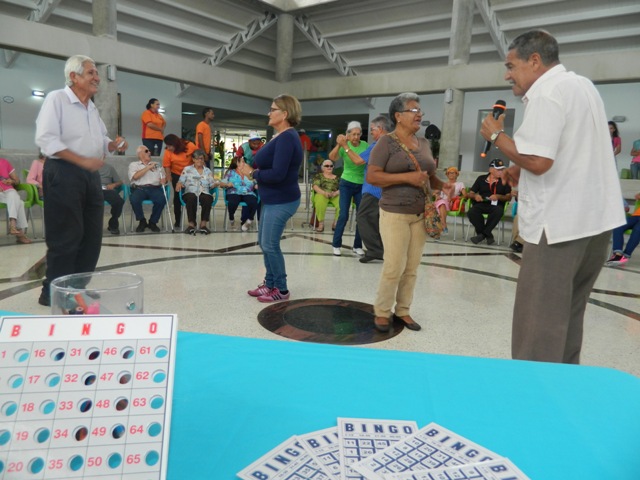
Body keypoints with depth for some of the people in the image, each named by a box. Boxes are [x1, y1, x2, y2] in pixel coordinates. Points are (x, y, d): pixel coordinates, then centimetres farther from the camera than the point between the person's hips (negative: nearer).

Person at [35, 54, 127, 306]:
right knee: (65, 238, -6)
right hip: (63, 174, -8)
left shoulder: (92, 108, 17)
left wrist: (114, 144, 0)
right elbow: (45, 139, -16)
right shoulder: (56, 99, -6)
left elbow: (100, 141, 23)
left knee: (92, 236, 9)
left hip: (90, 175, 8)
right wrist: (83, 161, -23)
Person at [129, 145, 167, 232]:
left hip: (154, 188, 2)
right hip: (139, 188, -2)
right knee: (134, 200, -35)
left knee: (162, 199, -32)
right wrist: (148, 167, -1)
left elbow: (163, 177, 20)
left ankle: (153, 222, -10)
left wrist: (163, 180, -5)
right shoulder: (133, 164, 17)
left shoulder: (156, 165, 26)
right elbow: (135, 176, -3)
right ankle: (142, 221, -8)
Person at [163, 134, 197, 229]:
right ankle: (177, 221, 13)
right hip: (177, 175, 0)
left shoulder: (190, 146, -17)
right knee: (177, 197, 4)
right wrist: (169, 178, -17)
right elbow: (167, 166, -12)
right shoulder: (168, 151, -16)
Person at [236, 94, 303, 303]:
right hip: (272, 200, 10)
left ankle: (282, 290, 11)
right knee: (264, 242, 16)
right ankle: (270, 283, 29)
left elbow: (277, 174, -27)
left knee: (270, 245, -4)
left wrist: (252, 173, -14)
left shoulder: (287, 138, -19)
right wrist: (251, 167, -3)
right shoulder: (281, 136, 13)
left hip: (281, 201, -10)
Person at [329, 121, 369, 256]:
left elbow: (359, 161, -15)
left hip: (362, 185, 2)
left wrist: (346, 147, -18)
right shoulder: (344, 146, -10)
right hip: (346, 184, -2)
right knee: (343, 215, -6)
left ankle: (357, 246, 16)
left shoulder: (365, 145, -4)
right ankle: (336, 245, 8)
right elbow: (332, 157, -26)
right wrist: (338, 144, -40)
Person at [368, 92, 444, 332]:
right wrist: (407, 177, -20)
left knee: (412, 268, 8)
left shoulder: (424, 143, 13)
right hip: (395, 214, -6)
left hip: (421, 215, 6)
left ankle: (403, 310, 22)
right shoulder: (386, 142, -6)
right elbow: (371, 176, -14)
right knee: (394, 266, -5)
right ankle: (382, 311, 12)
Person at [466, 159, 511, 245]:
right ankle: (487, 235, -15)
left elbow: (509, 197, 6)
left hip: (496, 205, -1)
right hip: (481, 204, 1)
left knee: (499, 211, -38)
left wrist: (498, 196, -13)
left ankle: (483, 234, -20)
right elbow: (470, 194, 14)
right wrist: (475, 196, -10)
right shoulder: (481, 179, 14)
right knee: (471, 212, -33)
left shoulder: (505, 181, 12)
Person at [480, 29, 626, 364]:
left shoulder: (546, 92, -13)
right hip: (595, 218, 10)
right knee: (567, 313, 17)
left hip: (559, 223, -10)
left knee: (538, 322, -4)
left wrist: (497, 135, -8)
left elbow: (537, 160, -23)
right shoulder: (583, 86, 17)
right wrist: (522, 170, 15)